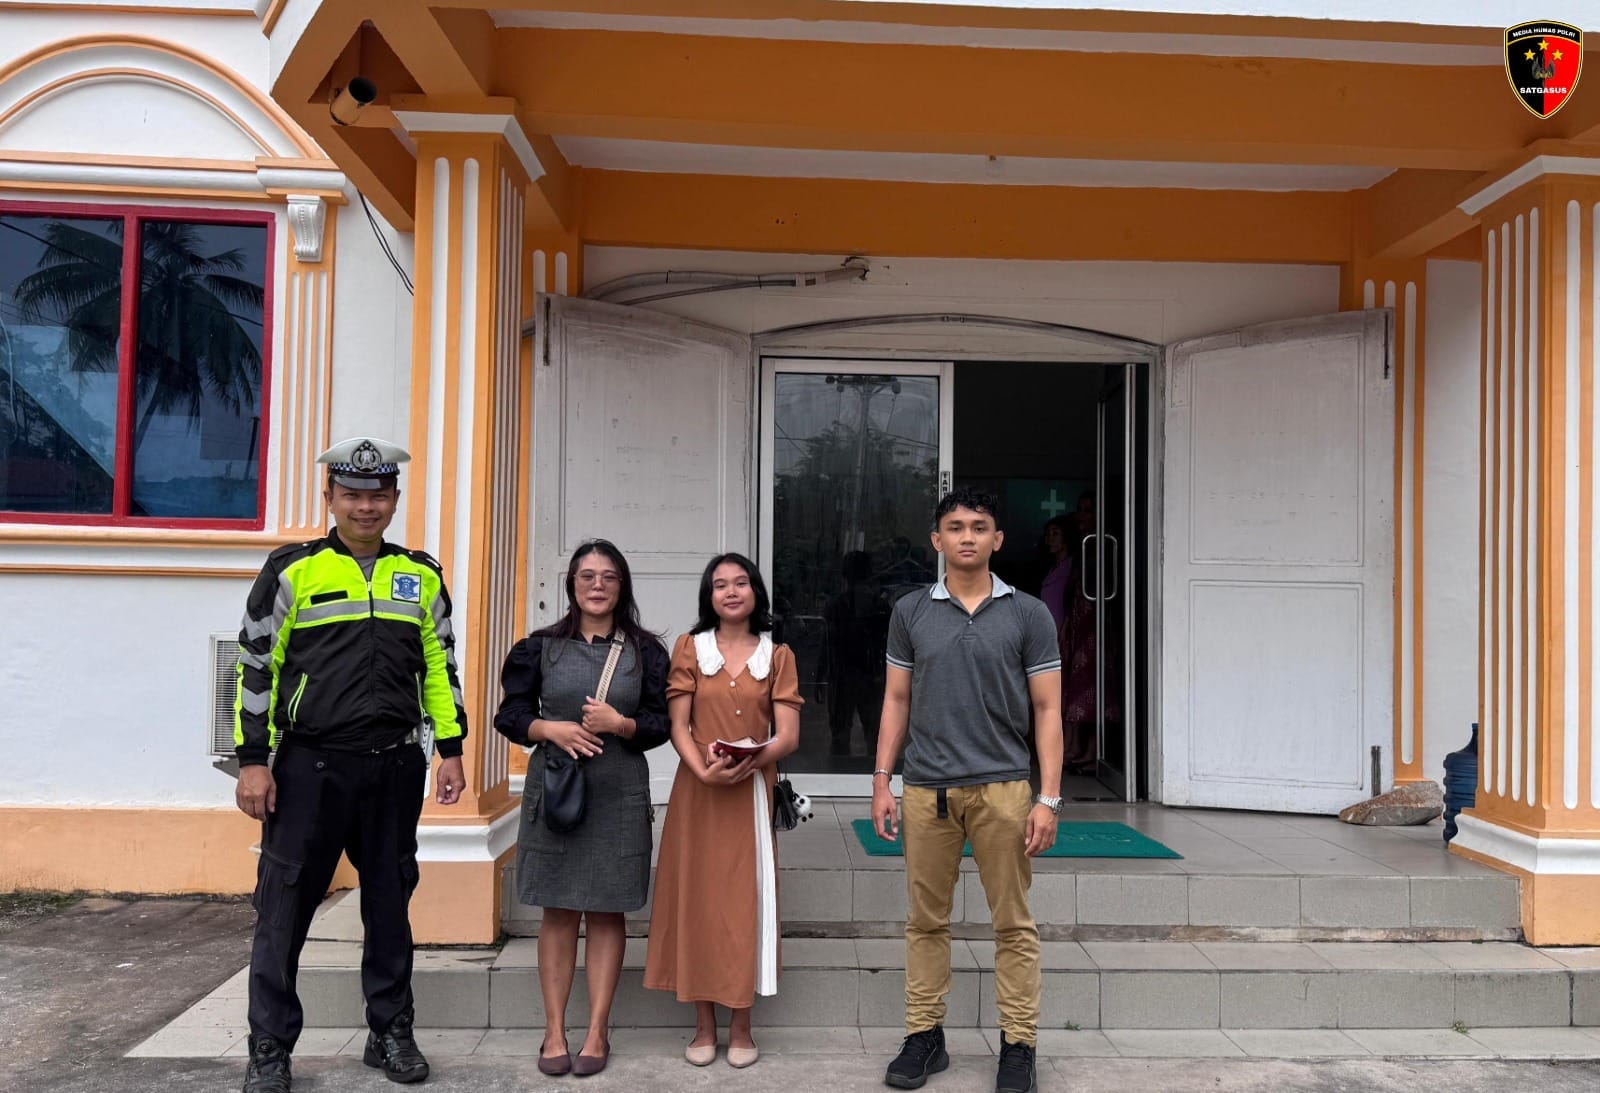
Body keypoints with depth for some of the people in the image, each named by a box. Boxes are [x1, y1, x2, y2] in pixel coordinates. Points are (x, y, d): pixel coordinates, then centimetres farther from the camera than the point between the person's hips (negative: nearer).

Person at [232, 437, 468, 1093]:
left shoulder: (421, 577, 9)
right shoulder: (292, 570, -1)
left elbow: (440, 668, 13)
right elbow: (256, 666, -2)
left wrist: (450, 749, 8)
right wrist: (253, 760, -6)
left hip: (394, 767, 3)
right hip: (309, 766, -3)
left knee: (389, 902, 11)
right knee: (285, 905, 3)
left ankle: (391, 1034, 25)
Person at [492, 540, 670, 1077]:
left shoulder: (645, 650, 3)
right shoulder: (541, 646, 4)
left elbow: (661, 724, 2)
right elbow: (509, 714, 4)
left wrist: (620, 724, -17)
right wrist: (551, 729, -14)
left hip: (619, 795, 0)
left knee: (607, 911, 5)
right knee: (558, 911, 6)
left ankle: (597, 1031, 15)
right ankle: (554, 1031, 15)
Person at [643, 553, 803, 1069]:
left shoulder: (777, 655, 5)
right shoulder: (690, 648, 5)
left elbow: (788, 736, -3)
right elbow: (678, 727, -2)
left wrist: (750, 762, -22)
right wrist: (704, 770, -19)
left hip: (752, 793, 0)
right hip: (698, 791, 0)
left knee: (745, 900, 2)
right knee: (697, 897, 3)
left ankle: (741, 1026, 13)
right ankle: (704, 1025, 14)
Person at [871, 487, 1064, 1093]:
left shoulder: (1028, 614, 2)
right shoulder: (911, 612, 7)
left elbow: (1047, 710, 1)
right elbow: (897, 701, 11)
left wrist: (1048, 798, -6)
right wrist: (881, 782, 4)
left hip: (1002, 788, -1)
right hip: (925, 790, 2)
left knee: (1013, 925, 4)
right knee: (925, 920, 9)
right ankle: (924, 1036, 21)